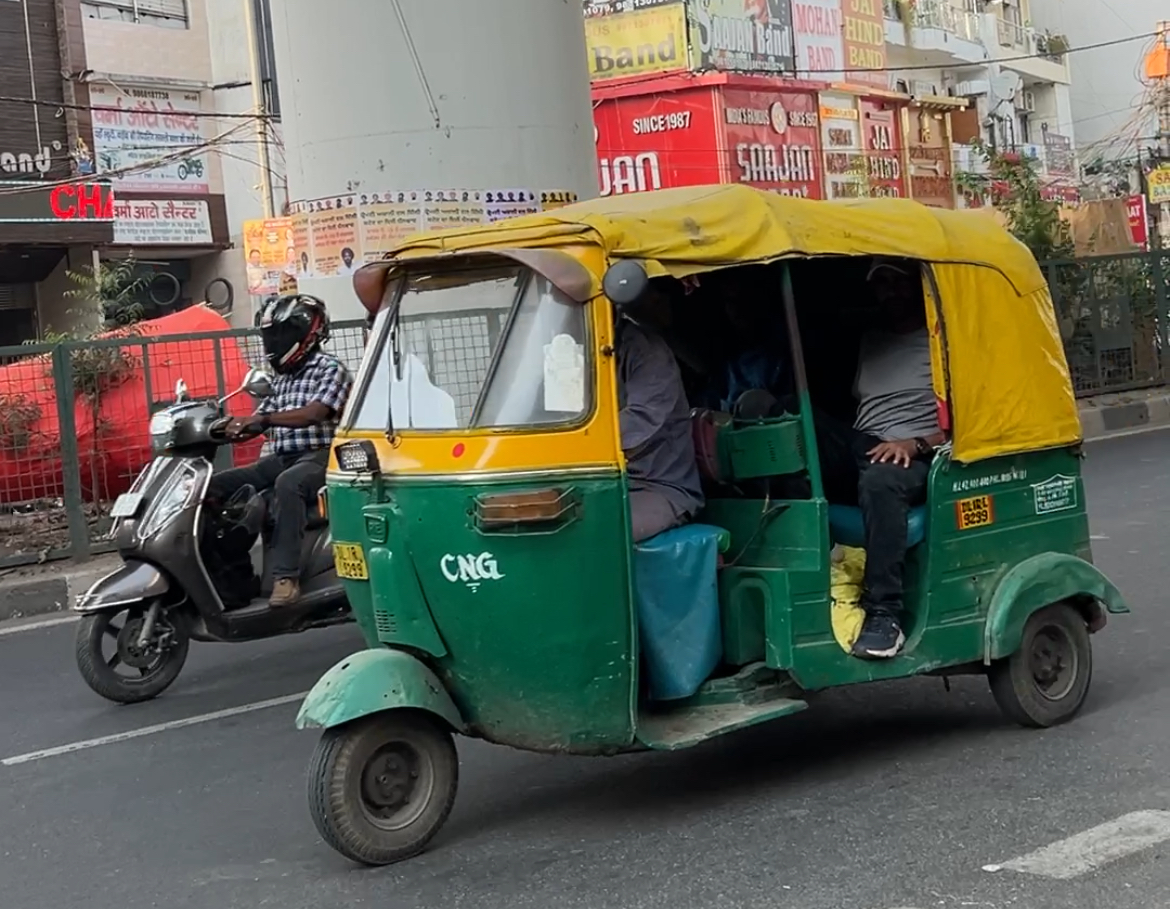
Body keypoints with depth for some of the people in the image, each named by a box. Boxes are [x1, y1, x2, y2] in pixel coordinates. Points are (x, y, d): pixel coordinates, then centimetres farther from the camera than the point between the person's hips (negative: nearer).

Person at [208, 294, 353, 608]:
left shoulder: (331, 369, -4)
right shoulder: (282, 378, 20)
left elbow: (313, 413, -20)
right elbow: (259, 422, 18)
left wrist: (265, 418, -33)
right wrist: (224, 429, -2)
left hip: (319, 455, -8)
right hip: (281, 458, 8)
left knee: (287, 485, -40)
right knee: (214, 486, -4)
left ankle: (286, 576, -40)